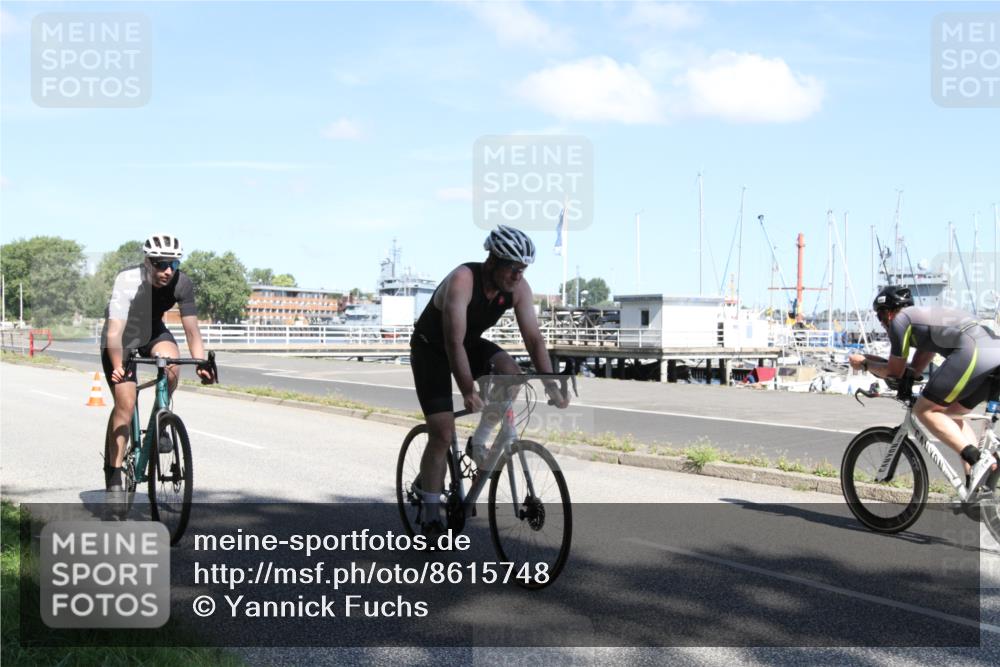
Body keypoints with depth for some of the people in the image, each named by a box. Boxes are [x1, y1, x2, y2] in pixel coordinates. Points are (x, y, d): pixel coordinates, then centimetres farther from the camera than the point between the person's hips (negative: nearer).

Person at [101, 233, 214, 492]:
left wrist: (201, 363, -37)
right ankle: (115, 473, 0)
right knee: (125, 404, -11)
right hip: (121, 338, -3)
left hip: (153, 332, 3)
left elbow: (191, 328, -22)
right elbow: (115, 330, -41)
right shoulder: (128, 281, -33)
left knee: (171, 364, -31)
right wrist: (117, 367, -55)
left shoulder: (182, 283, -23)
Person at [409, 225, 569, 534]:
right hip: (431, 348, -5)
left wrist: (551, 386, -26)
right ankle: (430, 514, 2)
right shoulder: (462, 279, -35)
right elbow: (454, 342, -40)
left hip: (471, 343, 5)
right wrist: (468, 392, -47)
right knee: (442, 433, -11)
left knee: (510, 372, -26)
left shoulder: (518, 288, -17)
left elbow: (534, 338, -17)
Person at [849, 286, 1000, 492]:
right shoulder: (925, 315, 34)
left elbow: (894, 372, 13)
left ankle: (977, 460, -13)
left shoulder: (900, 319, 8)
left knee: (924, 410, 0)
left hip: (973, 352, -9)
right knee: (950, 412, 21)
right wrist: (872, 361, 41)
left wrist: (864, 364, 28)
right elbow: (915, 369, 38)